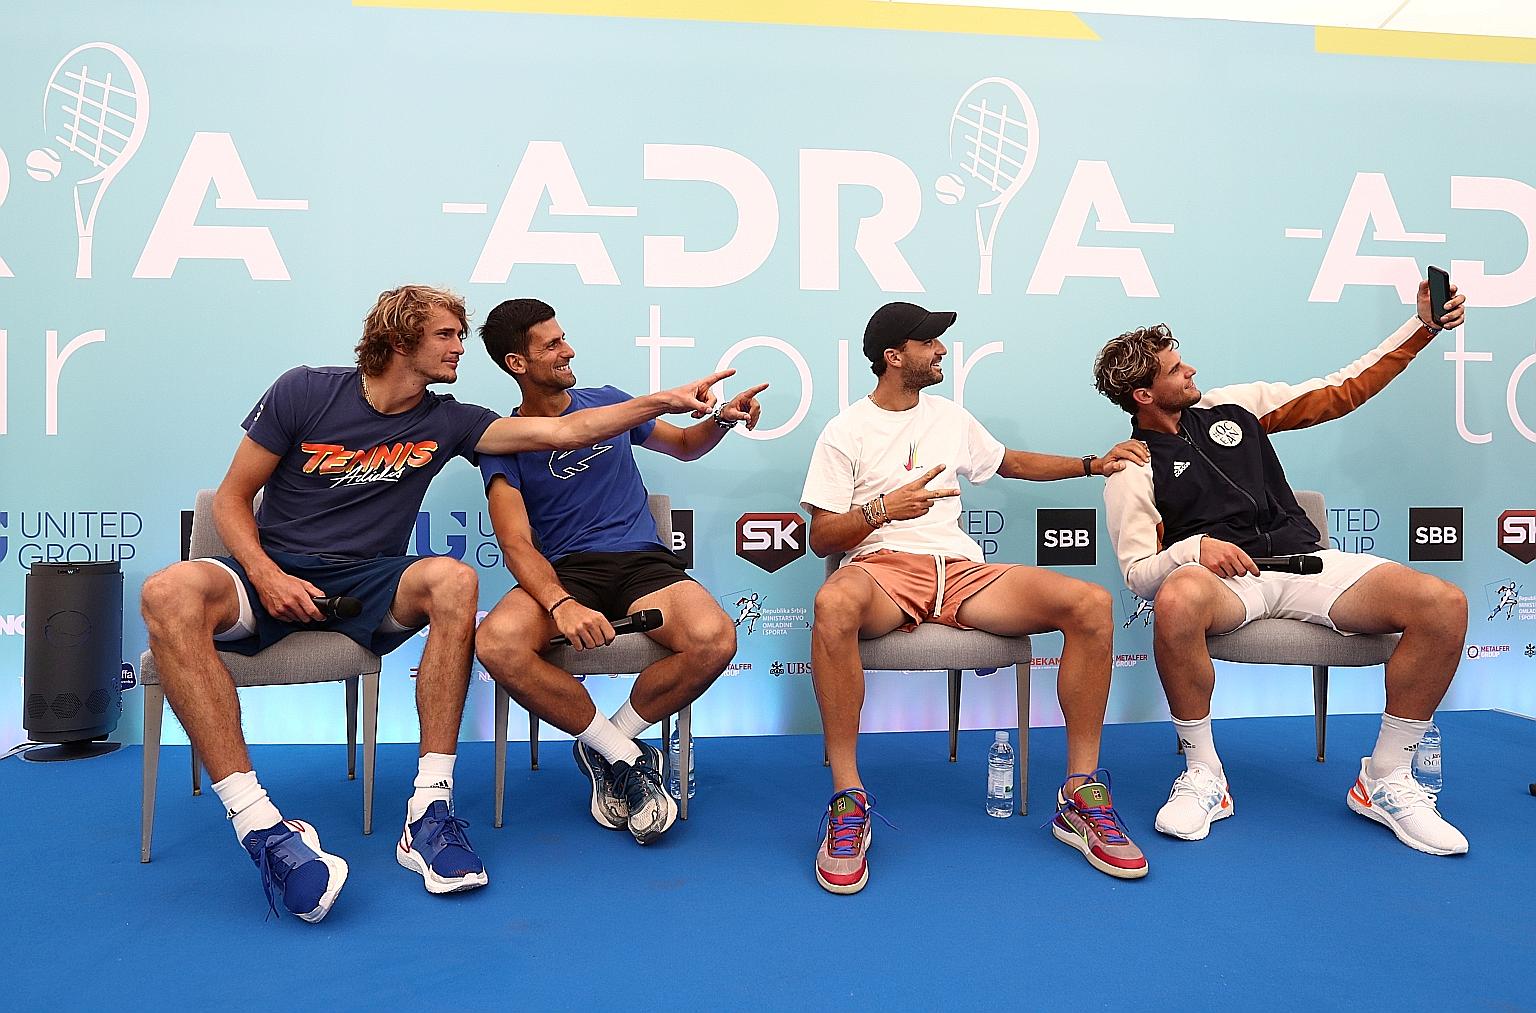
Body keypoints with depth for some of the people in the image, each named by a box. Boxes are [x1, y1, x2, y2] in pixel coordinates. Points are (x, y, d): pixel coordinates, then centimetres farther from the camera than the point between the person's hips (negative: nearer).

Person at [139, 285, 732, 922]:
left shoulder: (445, 422, 4)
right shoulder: (305, 391, -2)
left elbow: (564, 430, -3)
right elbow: (232, 498, 1)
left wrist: (666, 400, -9)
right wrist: (265, 575, -17)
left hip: (369, 584, 1)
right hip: (274, 572, -1)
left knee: (452, 579, -32)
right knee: (170, 594, -33)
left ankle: (430, 811, -31)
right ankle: (260, 827, -37)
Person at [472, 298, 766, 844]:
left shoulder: (608, 403, 14)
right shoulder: (503, 441, 3)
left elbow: (685, 446, 30)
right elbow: (517, 544, -10)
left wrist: (723, 419, 6)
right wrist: (561, 605, -31)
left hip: (644, 561, 2)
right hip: (565, 571, -1)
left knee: (714, 640, -31)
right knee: (496, 643, -34)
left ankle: (605, 746, -5)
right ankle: (626, 755, -13)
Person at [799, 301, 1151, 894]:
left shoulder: (950, 417, 22)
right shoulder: (845, 433, 6)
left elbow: (1010, 463, 39)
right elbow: (821, 538, 2)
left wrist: (1093, 465, 32)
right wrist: (883, 508, -15)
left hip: (962, 571, 5)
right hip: (882, 568, -4)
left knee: (1092, 604, -20)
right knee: (834, 605, -43)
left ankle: (1081, 797, -11)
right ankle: (847, 800, -30)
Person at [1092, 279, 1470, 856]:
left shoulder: (1232, 406, 17)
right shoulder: (1132, 471, 4)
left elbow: (1340, 393, 22)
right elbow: (1137, 574, -2)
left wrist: (1423, 326, 17)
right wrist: (1194, 549, -22)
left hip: (1307, 563, 5)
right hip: (1224, 580, -5)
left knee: (1444, 605, -20)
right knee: (1177, 602, -42)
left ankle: (1385, 780, -4)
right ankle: (1204, 775, -20)